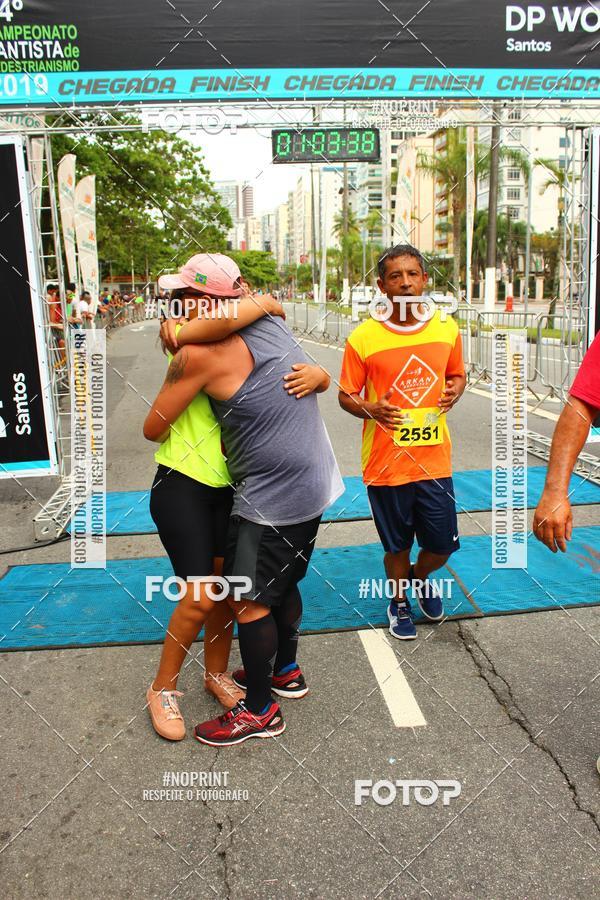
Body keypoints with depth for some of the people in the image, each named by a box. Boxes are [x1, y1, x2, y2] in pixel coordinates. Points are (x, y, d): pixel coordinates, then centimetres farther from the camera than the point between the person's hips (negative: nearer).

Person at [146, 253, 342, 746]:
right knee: (281, 584, 24)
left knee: (250, 600, 6)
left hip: (274, 497, -9)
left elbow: (153, 428, -6)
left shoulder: (197, 354, -17)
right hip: (314, 483, 9)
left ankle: (260, 711, 22)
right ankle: (285, 671, 44)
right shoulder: (270, 322, 4)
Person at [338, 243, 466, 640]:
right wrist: (369, 408, -22)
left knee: (443, 543, 11)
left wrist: (455, 390, -7)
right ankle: (399, 602, 43)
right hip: (386, 462, -2)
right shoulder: (363, 338, -11)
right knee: (398, 547, 13)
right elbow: (346, 396, -2)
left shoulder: (447, 328, -1)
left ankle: (420, 578, 46)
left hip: (435, 458, 3)